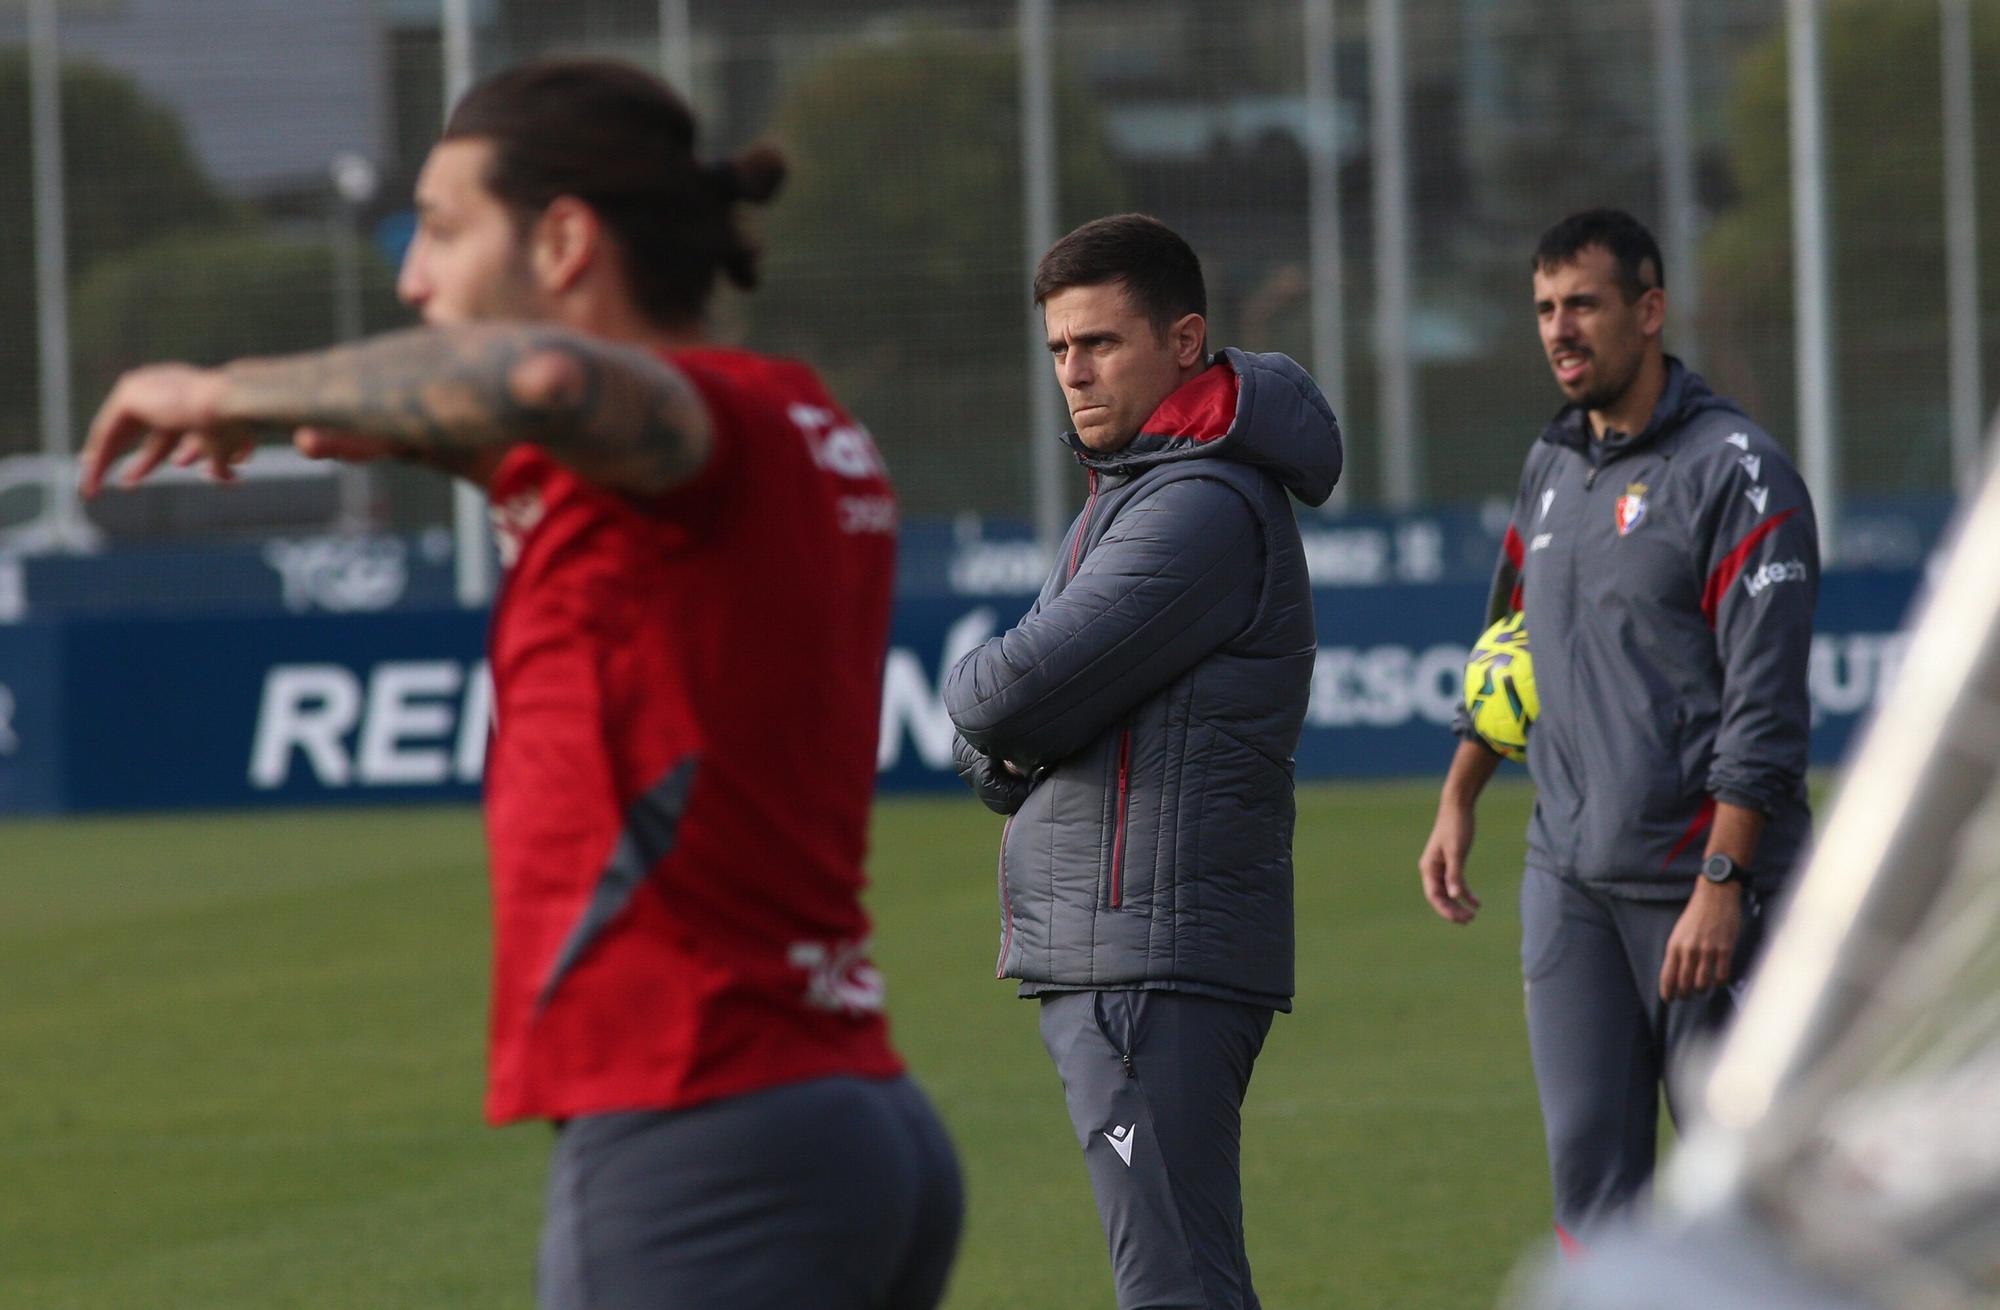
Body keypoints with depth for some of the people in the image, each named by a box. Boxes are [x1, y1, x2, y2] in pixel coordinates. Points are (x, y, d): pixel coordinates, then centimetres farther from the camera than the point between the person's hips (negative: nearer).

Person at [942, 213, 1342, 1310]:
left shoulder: (1204, 509, -14)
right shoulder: (1130, 492, 20)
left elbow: (1017, 693, -20)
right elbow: (987, 744, 20)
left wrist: (974, 701, 3)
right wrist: (1005, 747, -4)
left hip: (1155, 959, -11)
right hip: (1101, 949, 11)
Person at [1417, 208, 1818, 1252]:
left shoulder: (1735, 472, -9)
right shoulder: (1551, 466, 15)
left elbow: (1765, 705, -14)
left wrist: (1721, 882, -20)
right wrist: (1458, 800, 20)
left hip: (1699, 883, -7)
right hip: (1568, 881, 7)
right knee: (1588, 1159, 1)